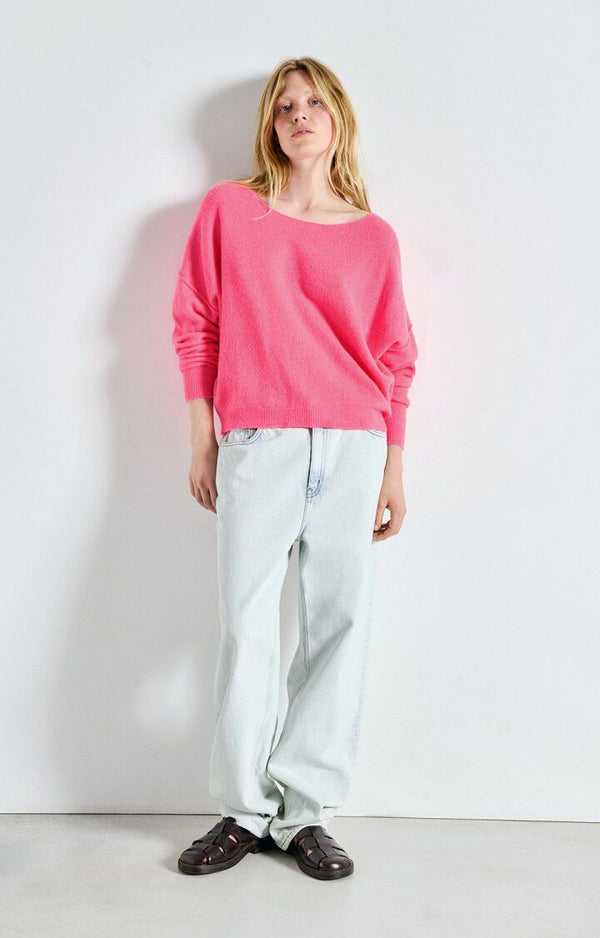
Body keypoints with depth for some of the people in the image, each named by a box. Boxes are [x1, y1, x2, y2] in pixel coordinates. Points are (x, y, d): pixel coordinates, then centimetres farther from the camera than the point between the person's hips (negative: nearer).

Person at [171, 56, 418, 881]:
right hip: (257, 444, -1)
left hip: (353, 447, 2)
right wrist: (203, 442, 4)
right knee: (247, 627, -3)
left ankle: (305, 811, 14)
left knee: (340, 625, 1)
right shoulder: (227, 209, 9)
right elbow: (196, 326, 8)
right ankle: (246, 811, 14)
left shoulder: (373, 235, 11)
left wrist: (394, 469, 7)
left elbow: (396, 358, 11)